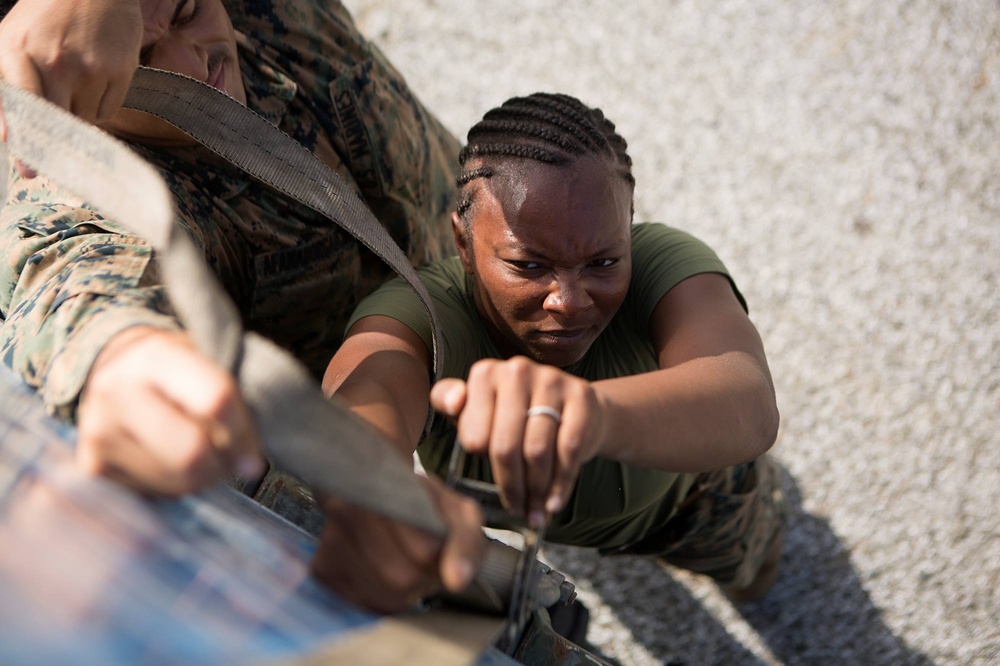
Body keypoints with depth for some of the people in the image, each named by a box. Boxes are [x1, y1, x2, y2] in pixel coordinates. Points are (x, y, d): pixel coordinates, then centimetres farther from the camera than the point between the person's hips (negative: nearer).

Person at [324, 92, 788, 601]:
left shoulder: (663, 268, -43)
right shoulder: (417, 317, -43)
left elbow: (750, 406, -65)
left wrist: (601, 409, -88)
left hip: (679, 497, 0)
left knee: (750, 577, 31)